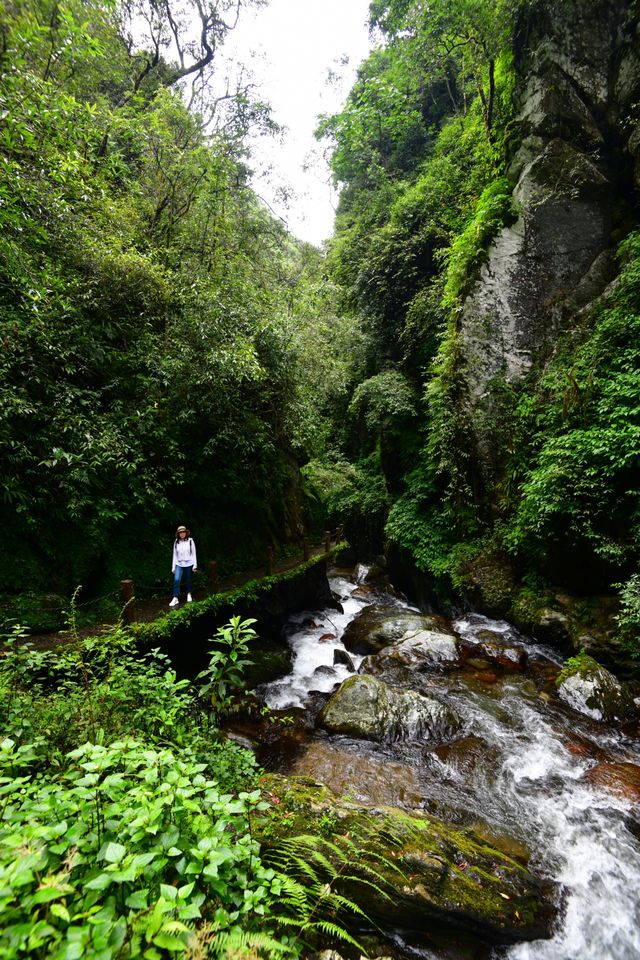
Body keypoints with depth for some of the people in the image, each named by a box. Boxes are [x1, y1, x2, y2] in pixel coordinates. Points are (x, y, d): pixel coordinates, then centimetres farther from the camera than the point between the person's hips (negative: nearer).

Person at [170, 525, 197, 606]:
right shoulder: (176, 542, 1)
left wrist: (195, 566, -4)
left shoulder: (190, 541, -6)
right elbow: (174, 555, 6)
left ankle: (189, 594, 35)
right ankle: (175, 598, -8)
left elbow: (193, 553, -2)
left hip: (189, 564, -1)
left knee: (189, 580, 12)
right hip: (179, 564, 1)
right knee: (176, 580, -13)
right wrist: (173, 567, 5)